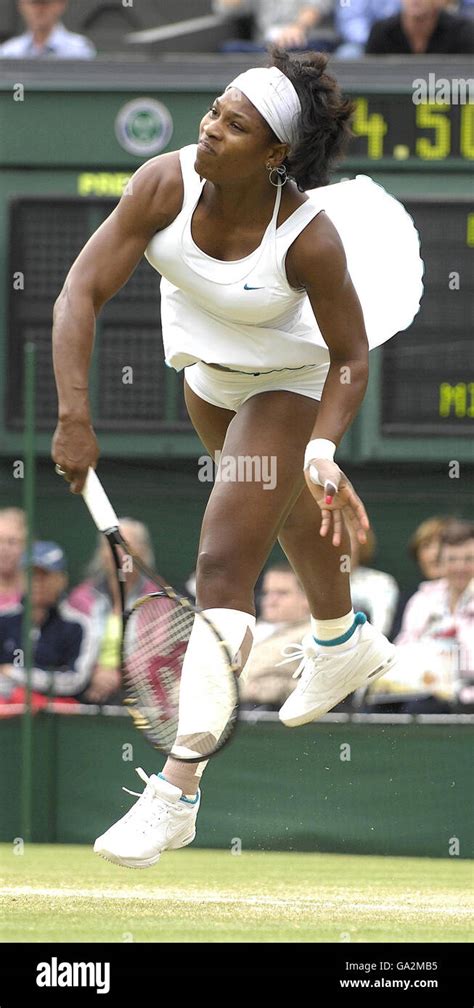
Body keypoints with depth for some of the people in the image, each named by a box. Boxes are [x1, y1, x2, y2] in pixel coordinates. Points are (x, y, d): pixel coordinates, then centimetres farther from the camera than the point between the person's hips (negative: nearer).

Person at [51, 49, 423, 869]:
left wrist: (322, 451, -35)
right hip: (207, 370, 5)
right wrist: (73, 418, -40)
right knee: (286, 511, 32)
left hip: (287, 385, -5)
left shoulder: (309, 237, -36)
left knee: (223, 567, -15)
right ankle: (345, 642, 64)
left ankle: (178, 793, -13)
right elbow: (83, 290, -32)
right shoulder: (168, 182, -30)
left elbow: (349, 358, -21)